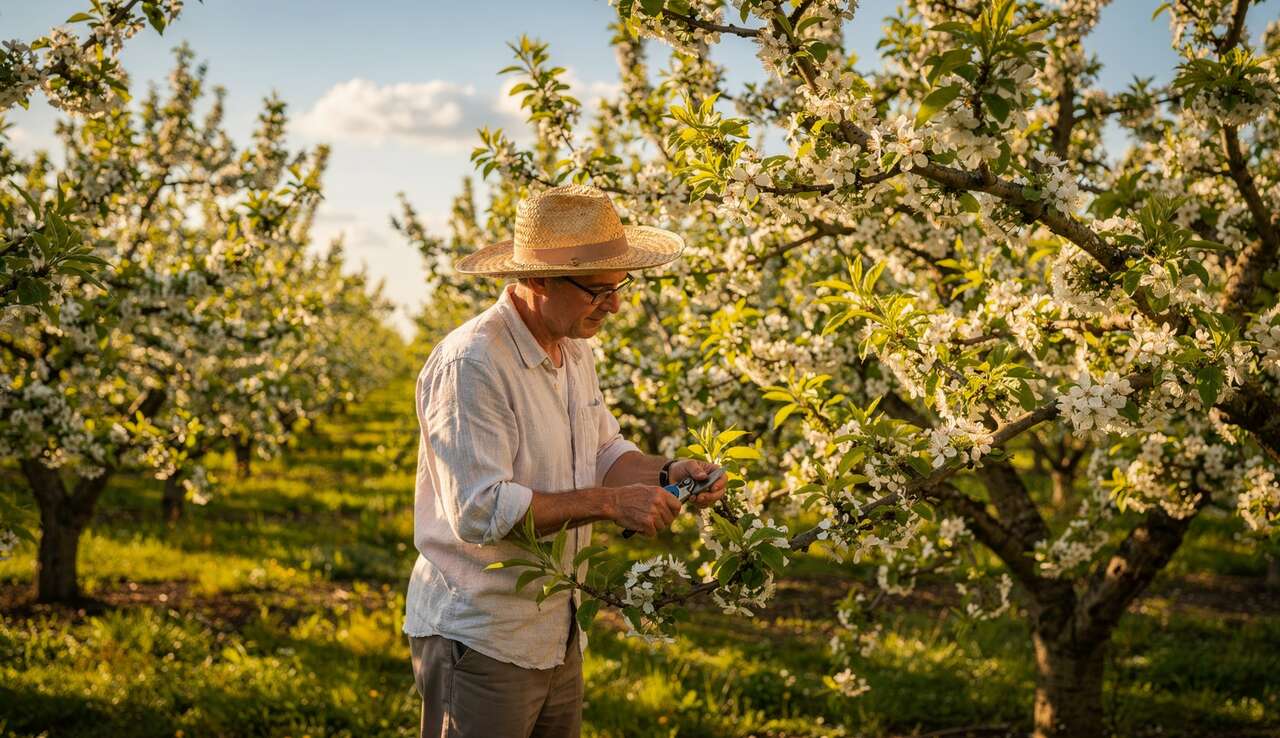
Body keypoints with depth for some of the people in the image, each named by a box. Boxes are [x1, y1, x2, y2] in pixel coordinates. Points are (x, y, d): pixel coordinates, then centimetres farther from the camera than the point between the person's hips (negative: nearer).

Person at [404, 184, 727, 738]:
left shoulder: (574, 349, 8)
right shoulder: (470, 364, -22)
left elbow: (603, 454, 16)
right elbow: (480, 511, -27)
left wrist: (665, 474, -5)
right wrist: (608, 503, -27)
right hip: (480, 642, -9)